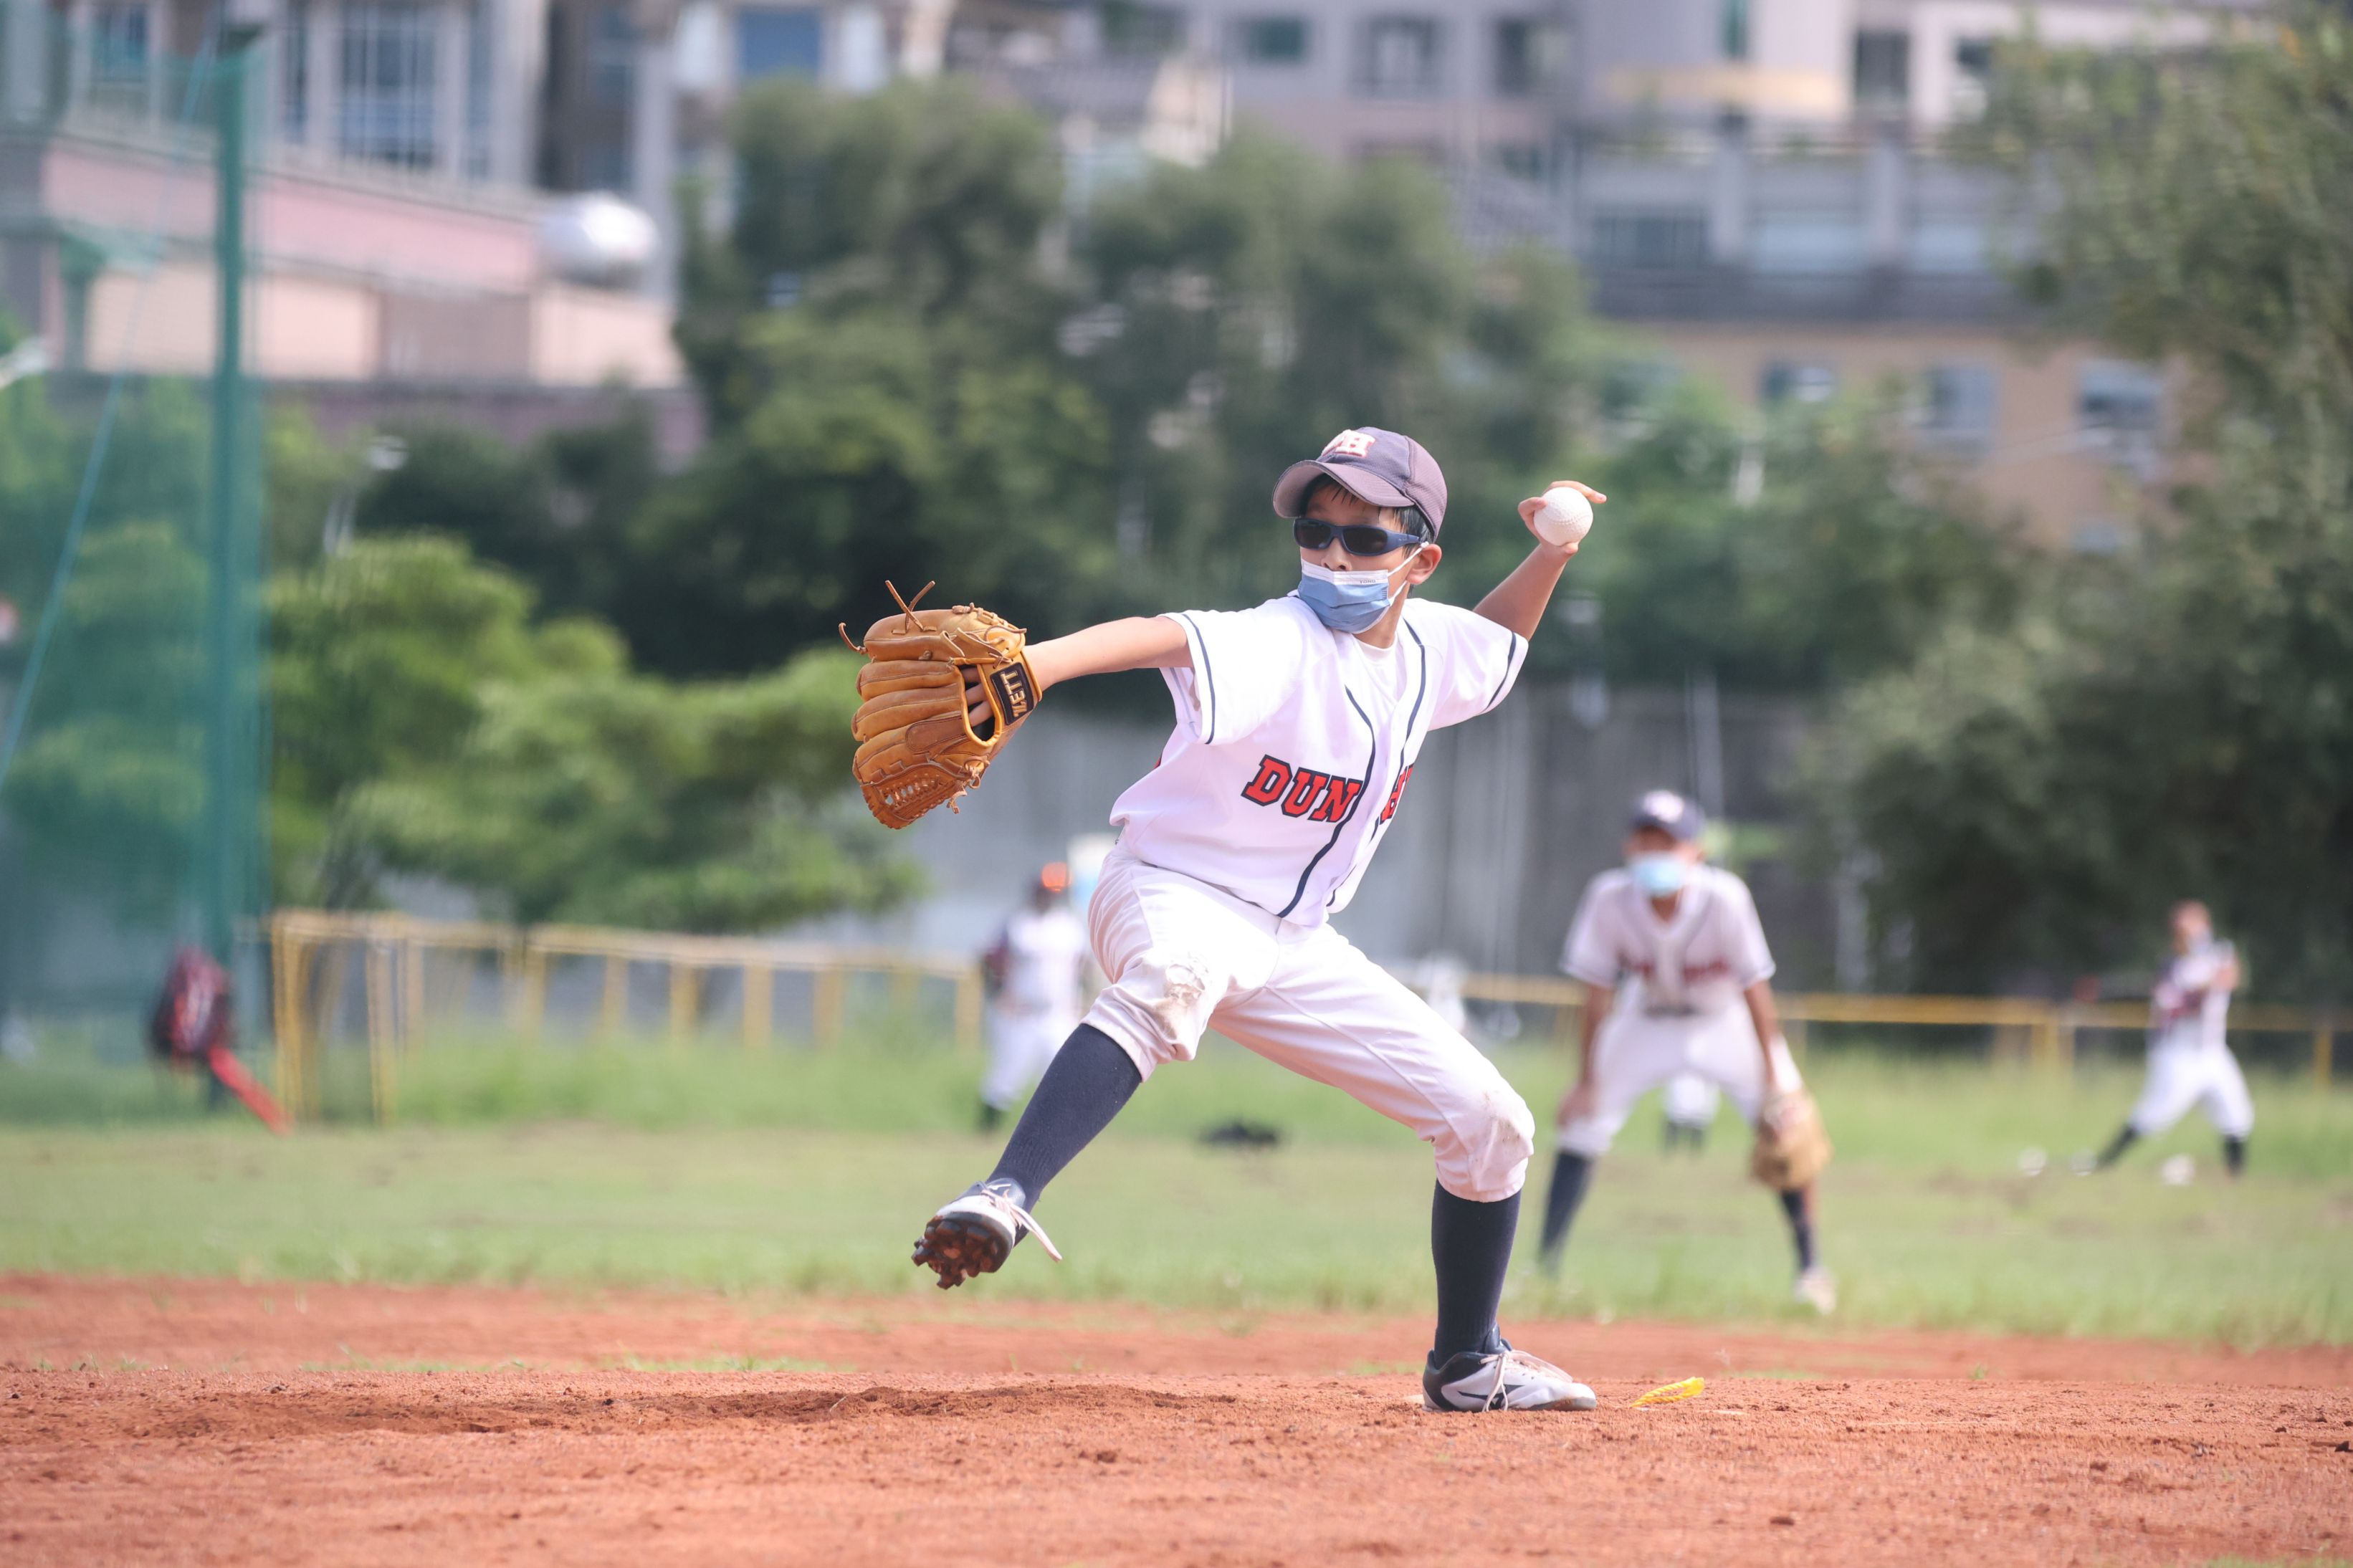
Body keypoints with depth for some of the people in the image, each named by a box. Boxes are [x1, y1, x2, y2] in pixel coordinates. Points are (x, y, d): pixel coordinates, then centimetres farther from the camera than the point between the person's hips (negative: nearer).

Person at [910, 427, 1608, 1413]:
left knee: (1488, 1121, 6)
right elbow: (1171, 639, -43)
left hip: (1293, 943, 8)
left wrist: (1549, 556, 8)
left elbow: (1499, 644, 28)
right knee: (1175, 978, -45)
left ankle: (1467, 1366, 25)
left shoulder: (1425, 648, 3)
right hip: (1171, 896, -8)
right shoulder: (1277, 646, -21)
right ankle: (1005, 1200, -59)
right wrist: (1045, 660, -62)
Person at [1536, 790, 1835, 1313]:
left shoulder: (1724, 898, -31)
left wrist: (1771, 1075, -21)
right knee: (1582, 1122, -10)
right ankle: (1545, 1268, -6)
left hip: (1727, 1019, -1)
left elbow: (1755, 987, -22)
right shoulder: (1610, 898, -26)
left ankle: (1809, 1266, 4)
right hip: (1648, 1021, 1)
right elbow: (1598, 991, -16)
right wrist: (1586, 1079, -14)